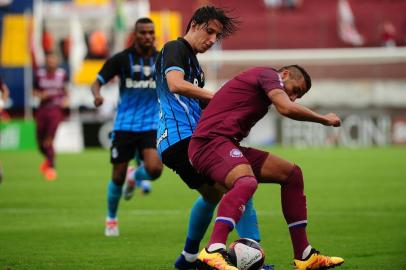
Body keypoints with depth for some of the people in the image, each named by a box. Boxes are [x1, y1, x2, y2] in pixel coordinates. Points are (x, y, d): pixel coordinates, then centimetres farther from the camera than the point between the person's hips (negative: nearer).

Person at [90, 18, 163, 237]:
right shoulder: (121, 59, -6)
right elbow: (97, 82, -2)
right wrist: (97, 94, -24)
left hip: (151, 126, 1)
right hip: (124, 126, -1)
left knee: (154, 169, -20)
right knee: (118, 176, 2)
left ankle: (135, 177, 18)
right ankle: (111, 219, 26)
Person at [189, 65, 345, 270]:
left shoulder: (259, 79, 28)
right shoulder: (268, 75, -1)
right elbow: (286, 108, -18)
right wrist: (324, 119, -5)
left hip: (228, 145, 10)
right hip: (210, 141, -10)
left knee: (291, 173, 12)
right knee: (247, 182, -38)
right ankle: (213, 252, -53)